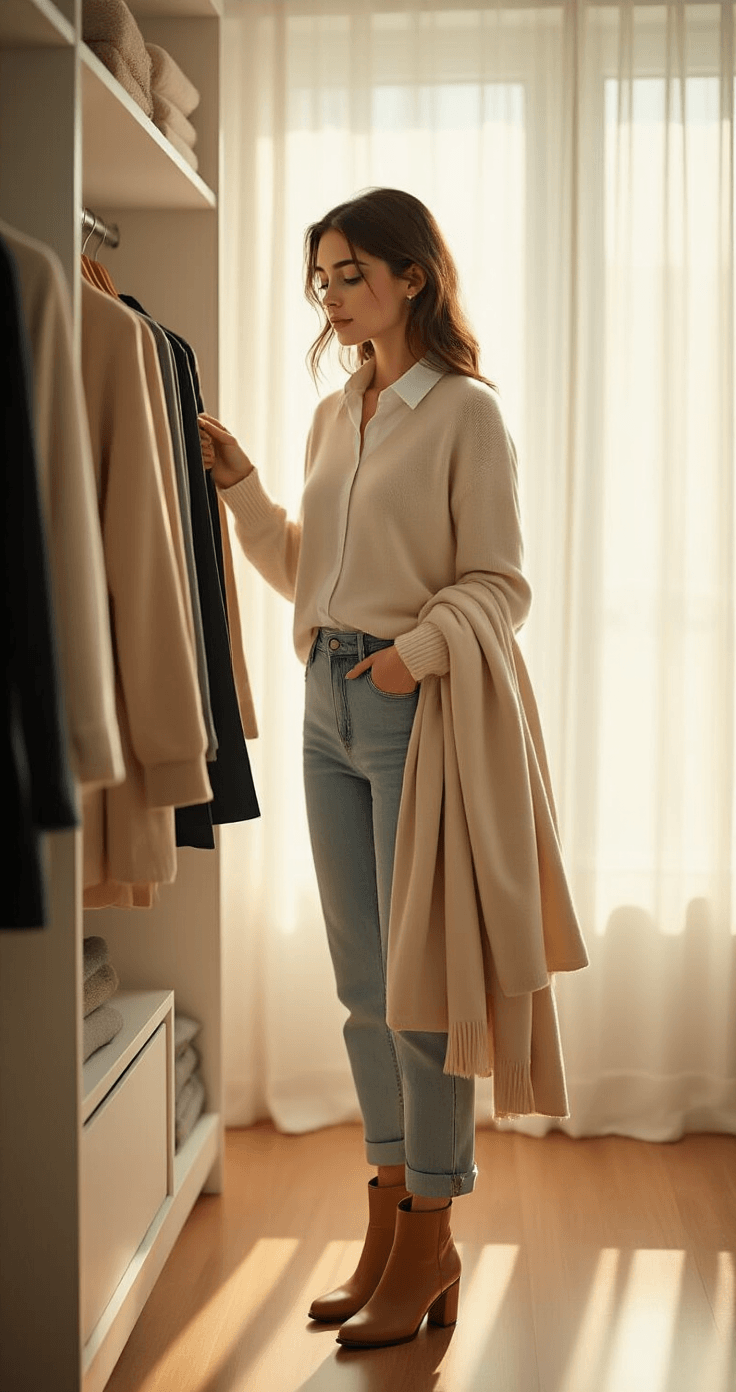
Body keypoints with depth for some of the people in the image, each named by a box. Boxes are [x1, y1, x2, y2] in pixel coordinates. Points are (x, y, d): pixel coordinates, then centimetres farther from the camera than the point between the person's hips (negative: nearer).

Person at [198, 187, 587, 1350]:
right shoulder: (334, 415, 15)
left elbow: (498, 584, -8)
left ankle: (428, 1240, 13)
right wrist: (239, 486, 6)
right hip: (331, 701, 7)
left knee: (423, 974, -1)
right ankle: (389, 1217, 24)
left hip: (423, 707, -7)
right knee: (363, 979, 11)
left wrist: (423, 647, -23)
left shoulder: (465, 413, -6)